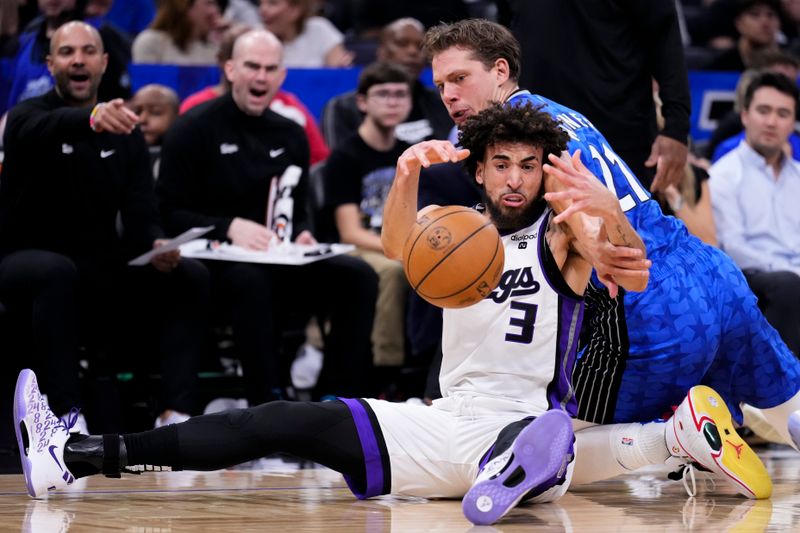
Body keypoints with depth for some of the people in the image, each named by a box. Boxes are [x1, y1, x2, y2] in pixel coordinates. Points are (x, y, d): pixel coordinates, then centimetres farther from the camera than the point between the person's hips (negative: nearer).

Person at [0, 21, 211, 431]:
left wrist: (156, 247, -24)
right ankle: (68, 417, -42)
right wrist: (92, 118, -58)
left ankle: (176, 415, -24)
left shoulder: (124, 133, 8)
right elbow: (46, 129, -35)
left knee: (190, 276, -14)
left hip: (102, 267, 5)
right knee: (57, 272, -38)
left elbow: (141, 217, 1)